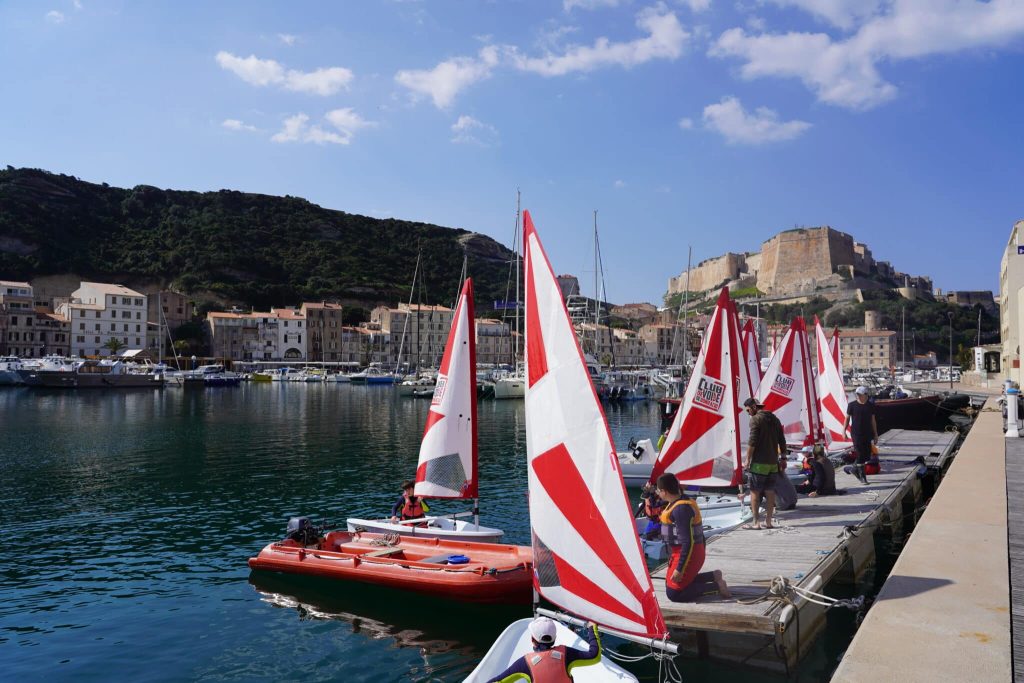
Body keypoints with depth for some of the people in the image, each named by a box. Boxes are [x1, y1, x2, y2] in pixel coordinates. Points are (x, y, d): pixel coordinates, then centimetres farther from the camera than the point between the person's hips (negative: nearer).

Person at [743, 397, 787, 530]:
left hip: (759, 463, -7)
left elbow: (752, 442, -16)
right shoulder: (774, 418, 12)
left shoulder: (756, 419, -9)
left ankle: (756, 522, -3)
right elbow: (782, 441, 14)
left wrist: (747, 460, -10)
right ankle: (768, 522, 11)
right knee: (770, 492, 9)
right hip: (773, 463, 7)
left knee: (754, 492, -2)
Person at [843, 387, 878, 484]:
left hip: (867, 433, 4)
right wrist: (844, 430, -4)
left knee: (867, 455, 4)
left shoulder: (870, 405, 6)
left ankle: (855, 468, 29)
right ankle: (862, 477, 3)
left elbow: (873, 420, 11)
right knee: (860, 454, -6)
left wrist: (875, 434, 11)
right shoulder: (852, 405, -3)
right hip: (856, 433, -3)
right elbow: (847, 418, 3)